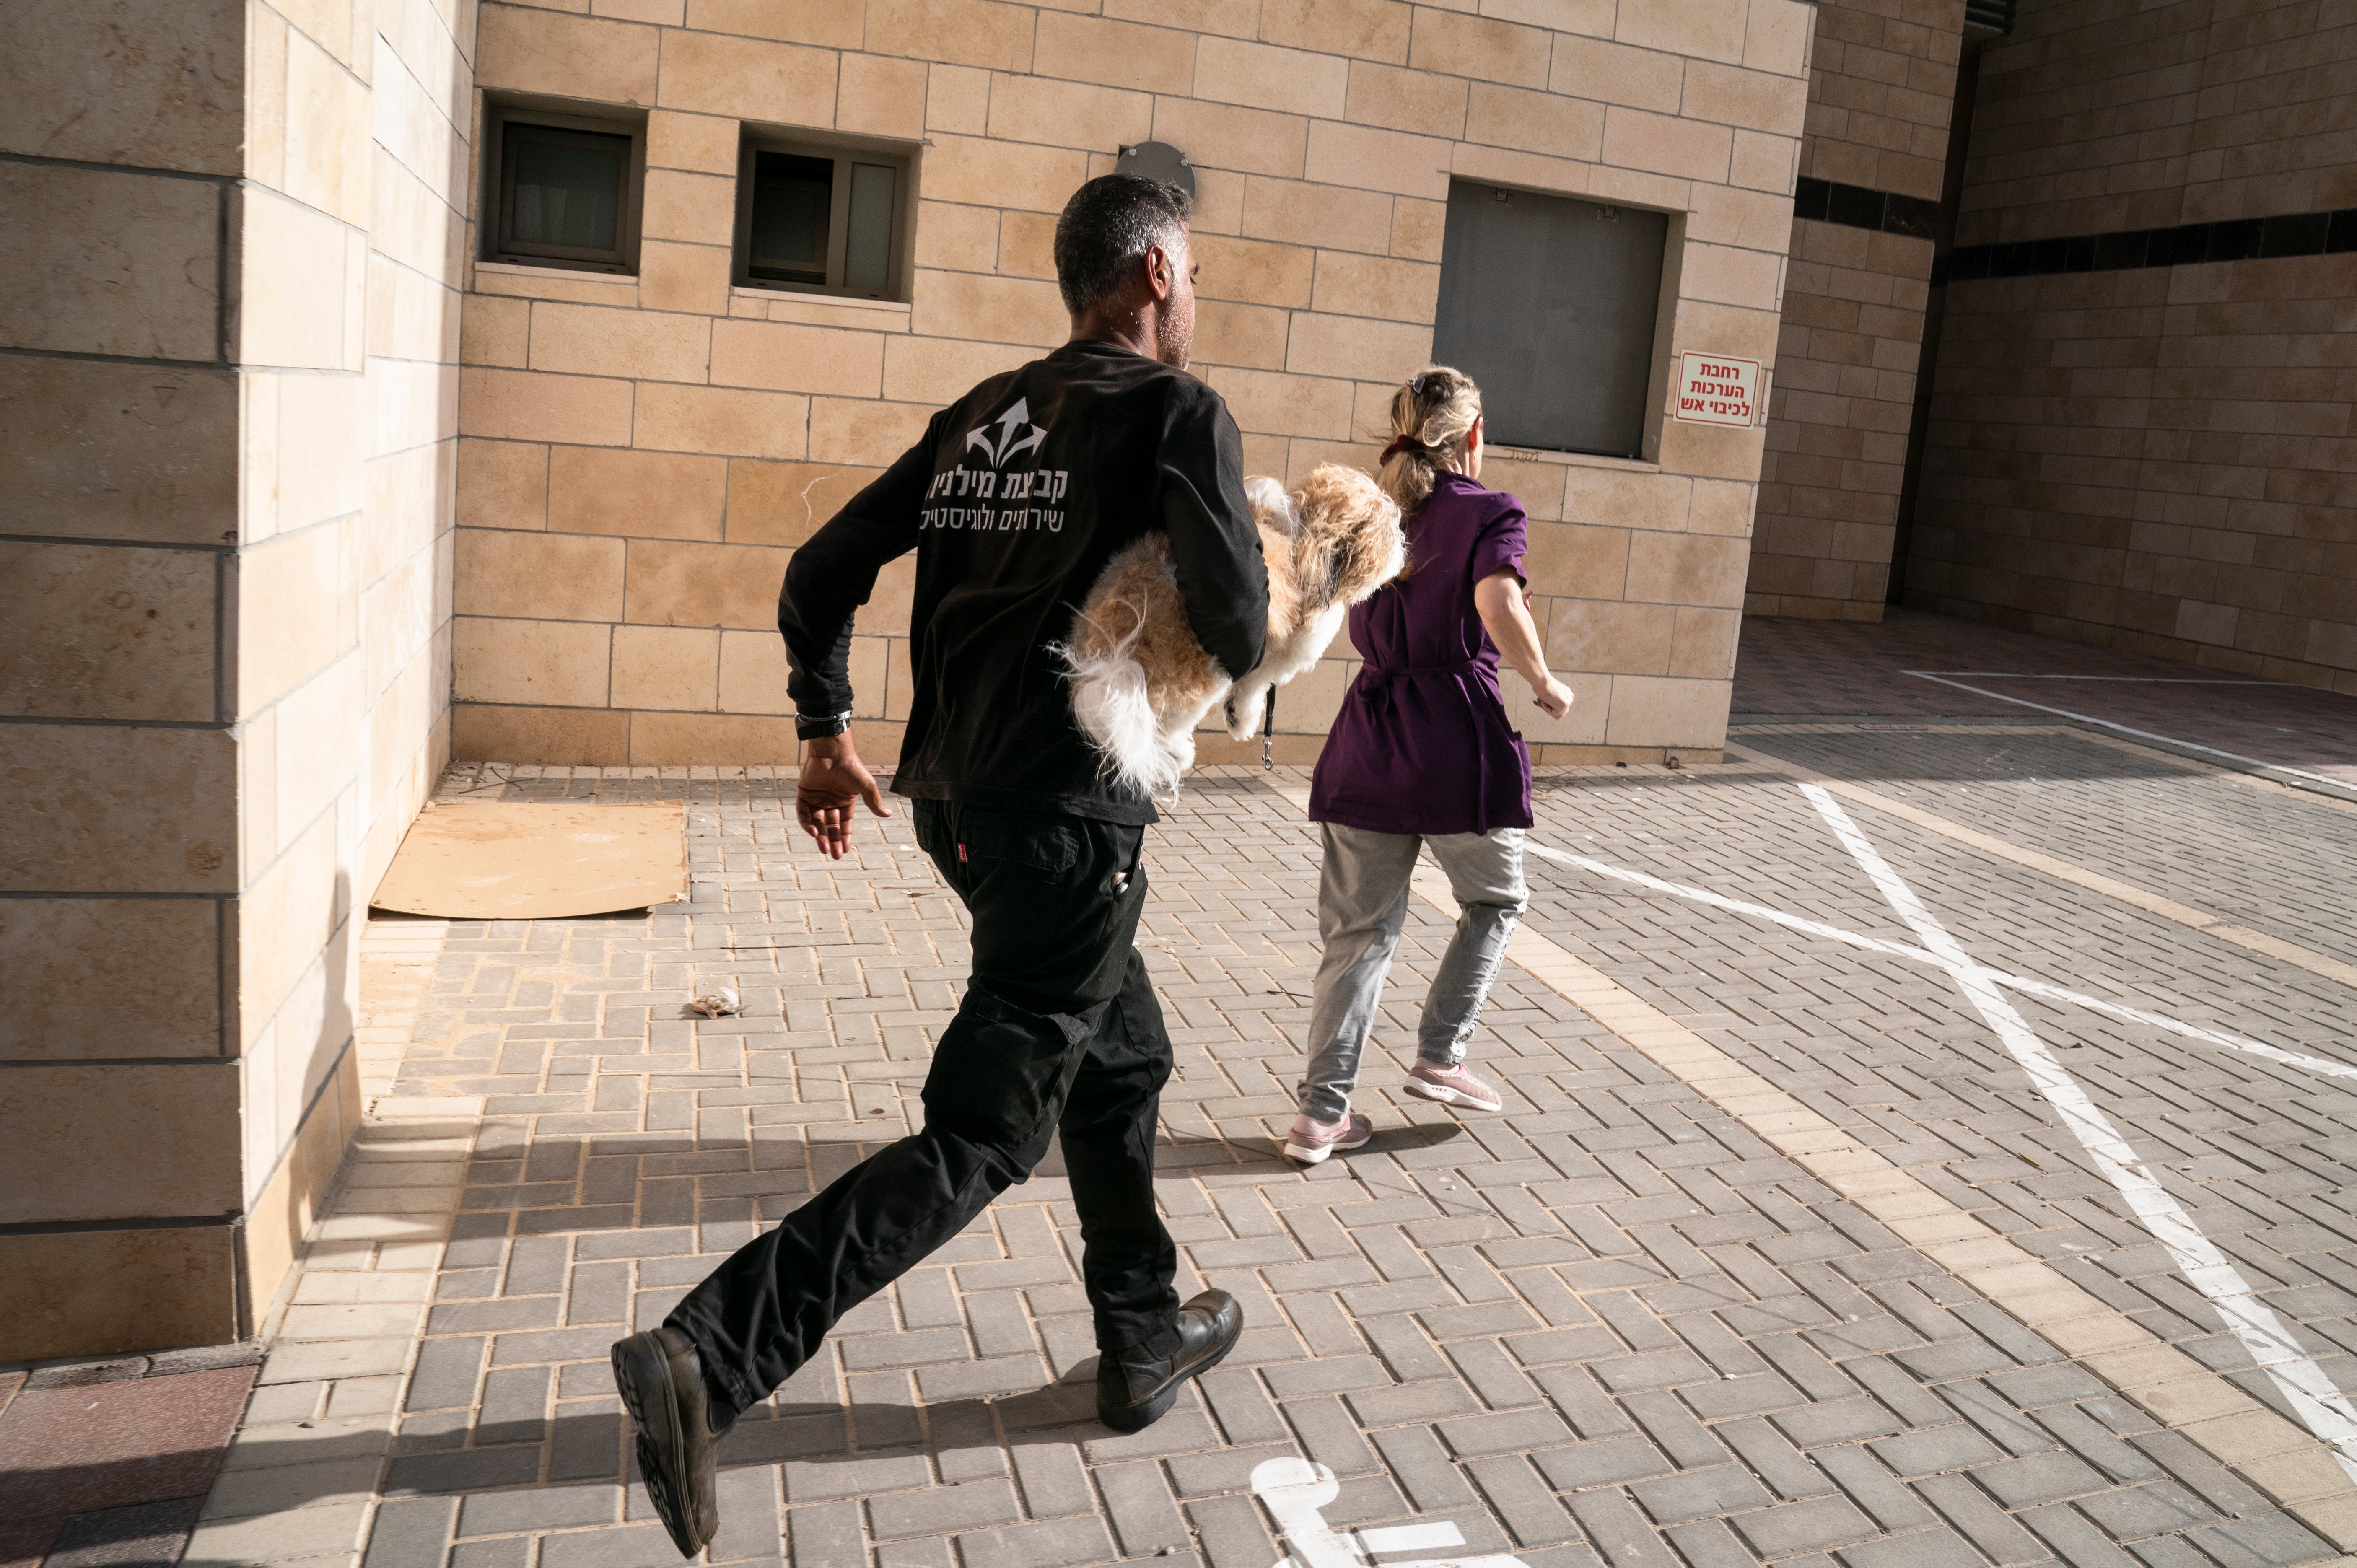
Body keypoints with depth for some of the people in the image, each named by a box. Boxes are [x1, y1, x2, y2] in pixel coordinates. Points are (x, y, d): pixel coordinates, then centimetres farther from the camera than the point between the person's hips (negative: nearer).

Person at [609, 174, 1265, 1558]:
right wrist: (1241, 629, 6)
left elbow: (822, 576, 10)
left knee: (1125, 1059, 24)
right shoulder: (1180, 414, -7)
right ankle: (709, 1356, -11)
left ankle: (1144, 1345, 38)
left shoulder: (982, 415, 12)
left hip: (958, 802, 8)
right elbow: (1238, 631, -18)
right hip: (1073, 821, -8)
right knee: (979, 1140, -3)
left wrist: (830, 738, 18)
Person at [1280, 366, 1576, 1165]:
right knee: (1494, 900, 21)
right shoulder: (1489, 513, -4)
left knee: (1359, 930, 10)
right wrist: (1545, 685, -8)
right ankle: (1439, 1057, 19)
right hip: (1458, 739, -5)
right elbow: (1498, 604, -22)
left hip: (1369, 735, 5)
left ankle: (1322, 1113, 8)